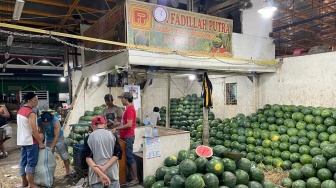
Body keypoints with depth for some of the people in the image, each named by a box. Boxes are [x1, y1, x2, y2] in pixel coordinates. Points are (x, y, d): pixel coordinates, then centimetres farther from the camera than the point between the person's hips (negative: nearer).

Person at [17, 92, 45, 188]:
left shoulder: (20, 110, 10)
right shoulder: (31, 113, -20)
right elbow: (34, 130, -22)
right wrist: (40, 142, -14)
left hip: (22, 140, 9)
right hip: (31, 141, -9)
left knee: (23, 161, 15)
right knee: (31, 163, -1)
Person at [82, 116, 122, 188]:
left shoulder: (89, 137, -3)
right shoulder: (112, 135, 0)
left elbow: (87, 157, -10)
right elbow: (117, 154, -7)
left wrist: (100, 173, -15)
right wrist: (104, 167, -13)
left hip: (96, 173, 0)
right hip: (112, 172, 1)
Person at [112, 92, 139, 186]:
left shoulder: (130, 109, -18)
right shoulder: (129, 108, 13)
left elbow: (129, 124, -24)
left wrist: (117, 128, -19)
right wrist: (119, 128, 16)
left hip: (128, 137, -10)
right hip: (126, 136, 10)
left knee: (130, 157, -4)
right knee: (127, 157, 14)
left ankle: (135, 178, 5)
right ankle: (132, 176, 23)